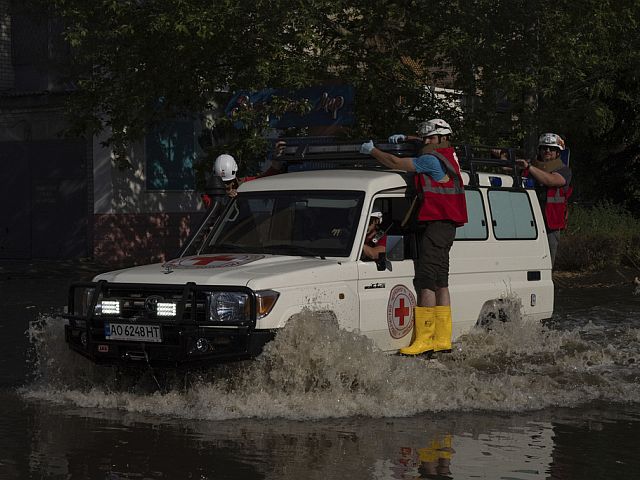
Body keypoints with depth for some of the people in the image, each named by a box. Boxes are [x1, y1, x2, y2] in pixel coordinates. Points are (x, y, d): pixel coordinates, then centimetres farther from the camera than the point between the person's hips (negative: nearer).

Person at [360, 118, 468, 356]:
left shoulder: (432, 160, -12)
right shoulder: (448, 155, 17)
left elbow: (396, 163, -11)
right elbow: (428, 147, 41)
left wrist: (371, 150, 3)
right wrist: (405, 139, 32)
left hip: (437, 224, -10)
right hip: (446, 225, 10)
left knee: (426, 281, -13)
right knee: (440, 283, 11)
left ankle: (424, 338, -16)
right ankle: (443, 338, 12)